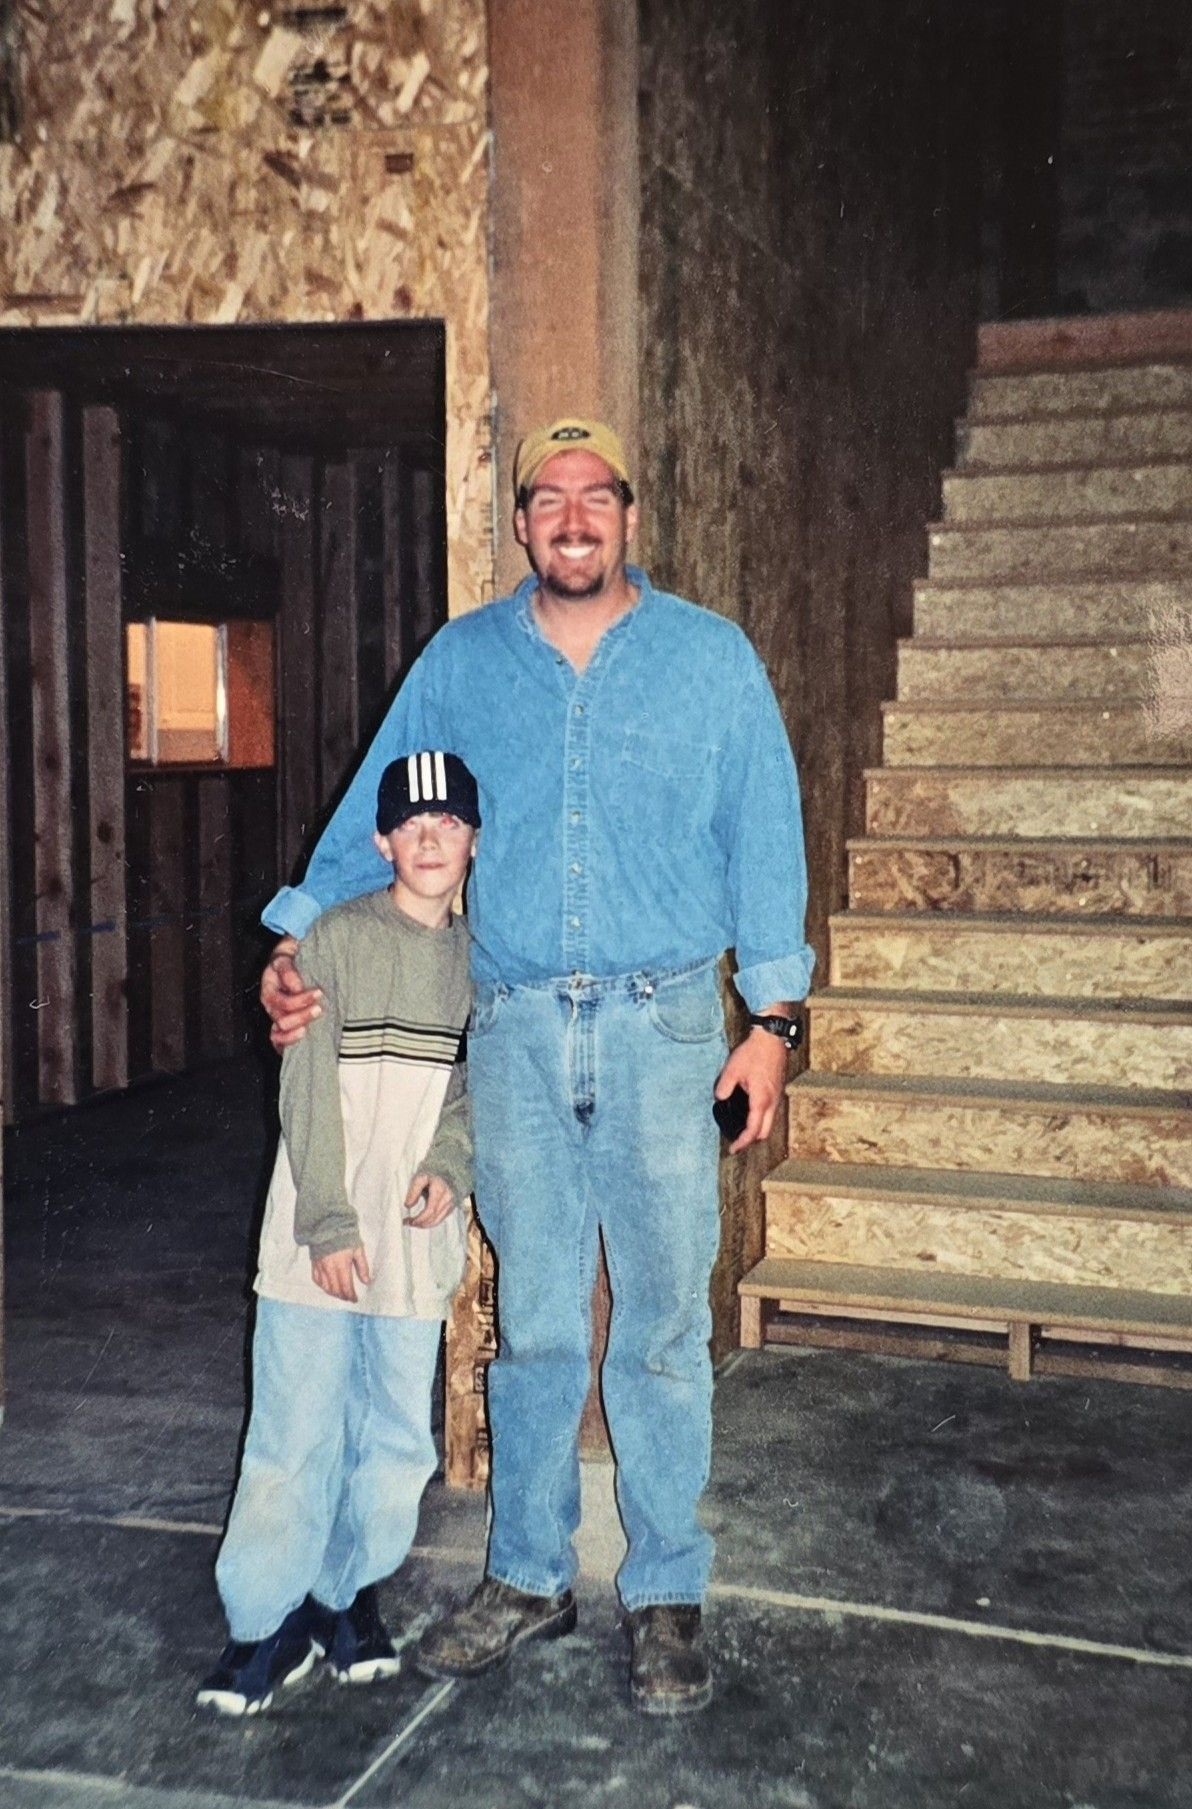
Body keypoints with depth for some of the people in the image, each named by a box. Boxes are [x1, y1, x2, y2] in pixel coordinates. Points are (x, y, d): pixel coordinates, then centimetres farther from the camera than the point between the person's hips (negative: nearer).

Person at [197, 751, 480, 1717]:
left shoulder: (480, 955, 7)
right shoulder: (339, 939, -6)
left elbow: (476, 1082, 12)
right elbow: (311, 1089, -9)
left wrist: (451, 1164, -7)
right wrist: (329, 1223, -13)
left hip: (416, 1238, 4)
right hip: (322, 1234, -4)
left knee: (398, 1432, 11)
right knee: (298, 1429, 0)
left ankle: (349, 1589, 30)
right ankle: (267, 1618, 15)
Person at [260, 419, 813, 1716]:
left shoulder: (713, 659, 6)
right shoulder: (460, 662, 10)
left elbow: (764, 835, 5)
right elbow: (373, 814, 14)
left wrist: (774, 1018, 1)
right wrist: (296, 936, 1)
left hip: (662, 1029, -1)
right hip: (515, 1034, 2)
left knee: (662, 1327, 4)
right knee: (533, 1324, 10)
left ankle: (665, 1595, 19)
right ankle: (527, 1577, 25)